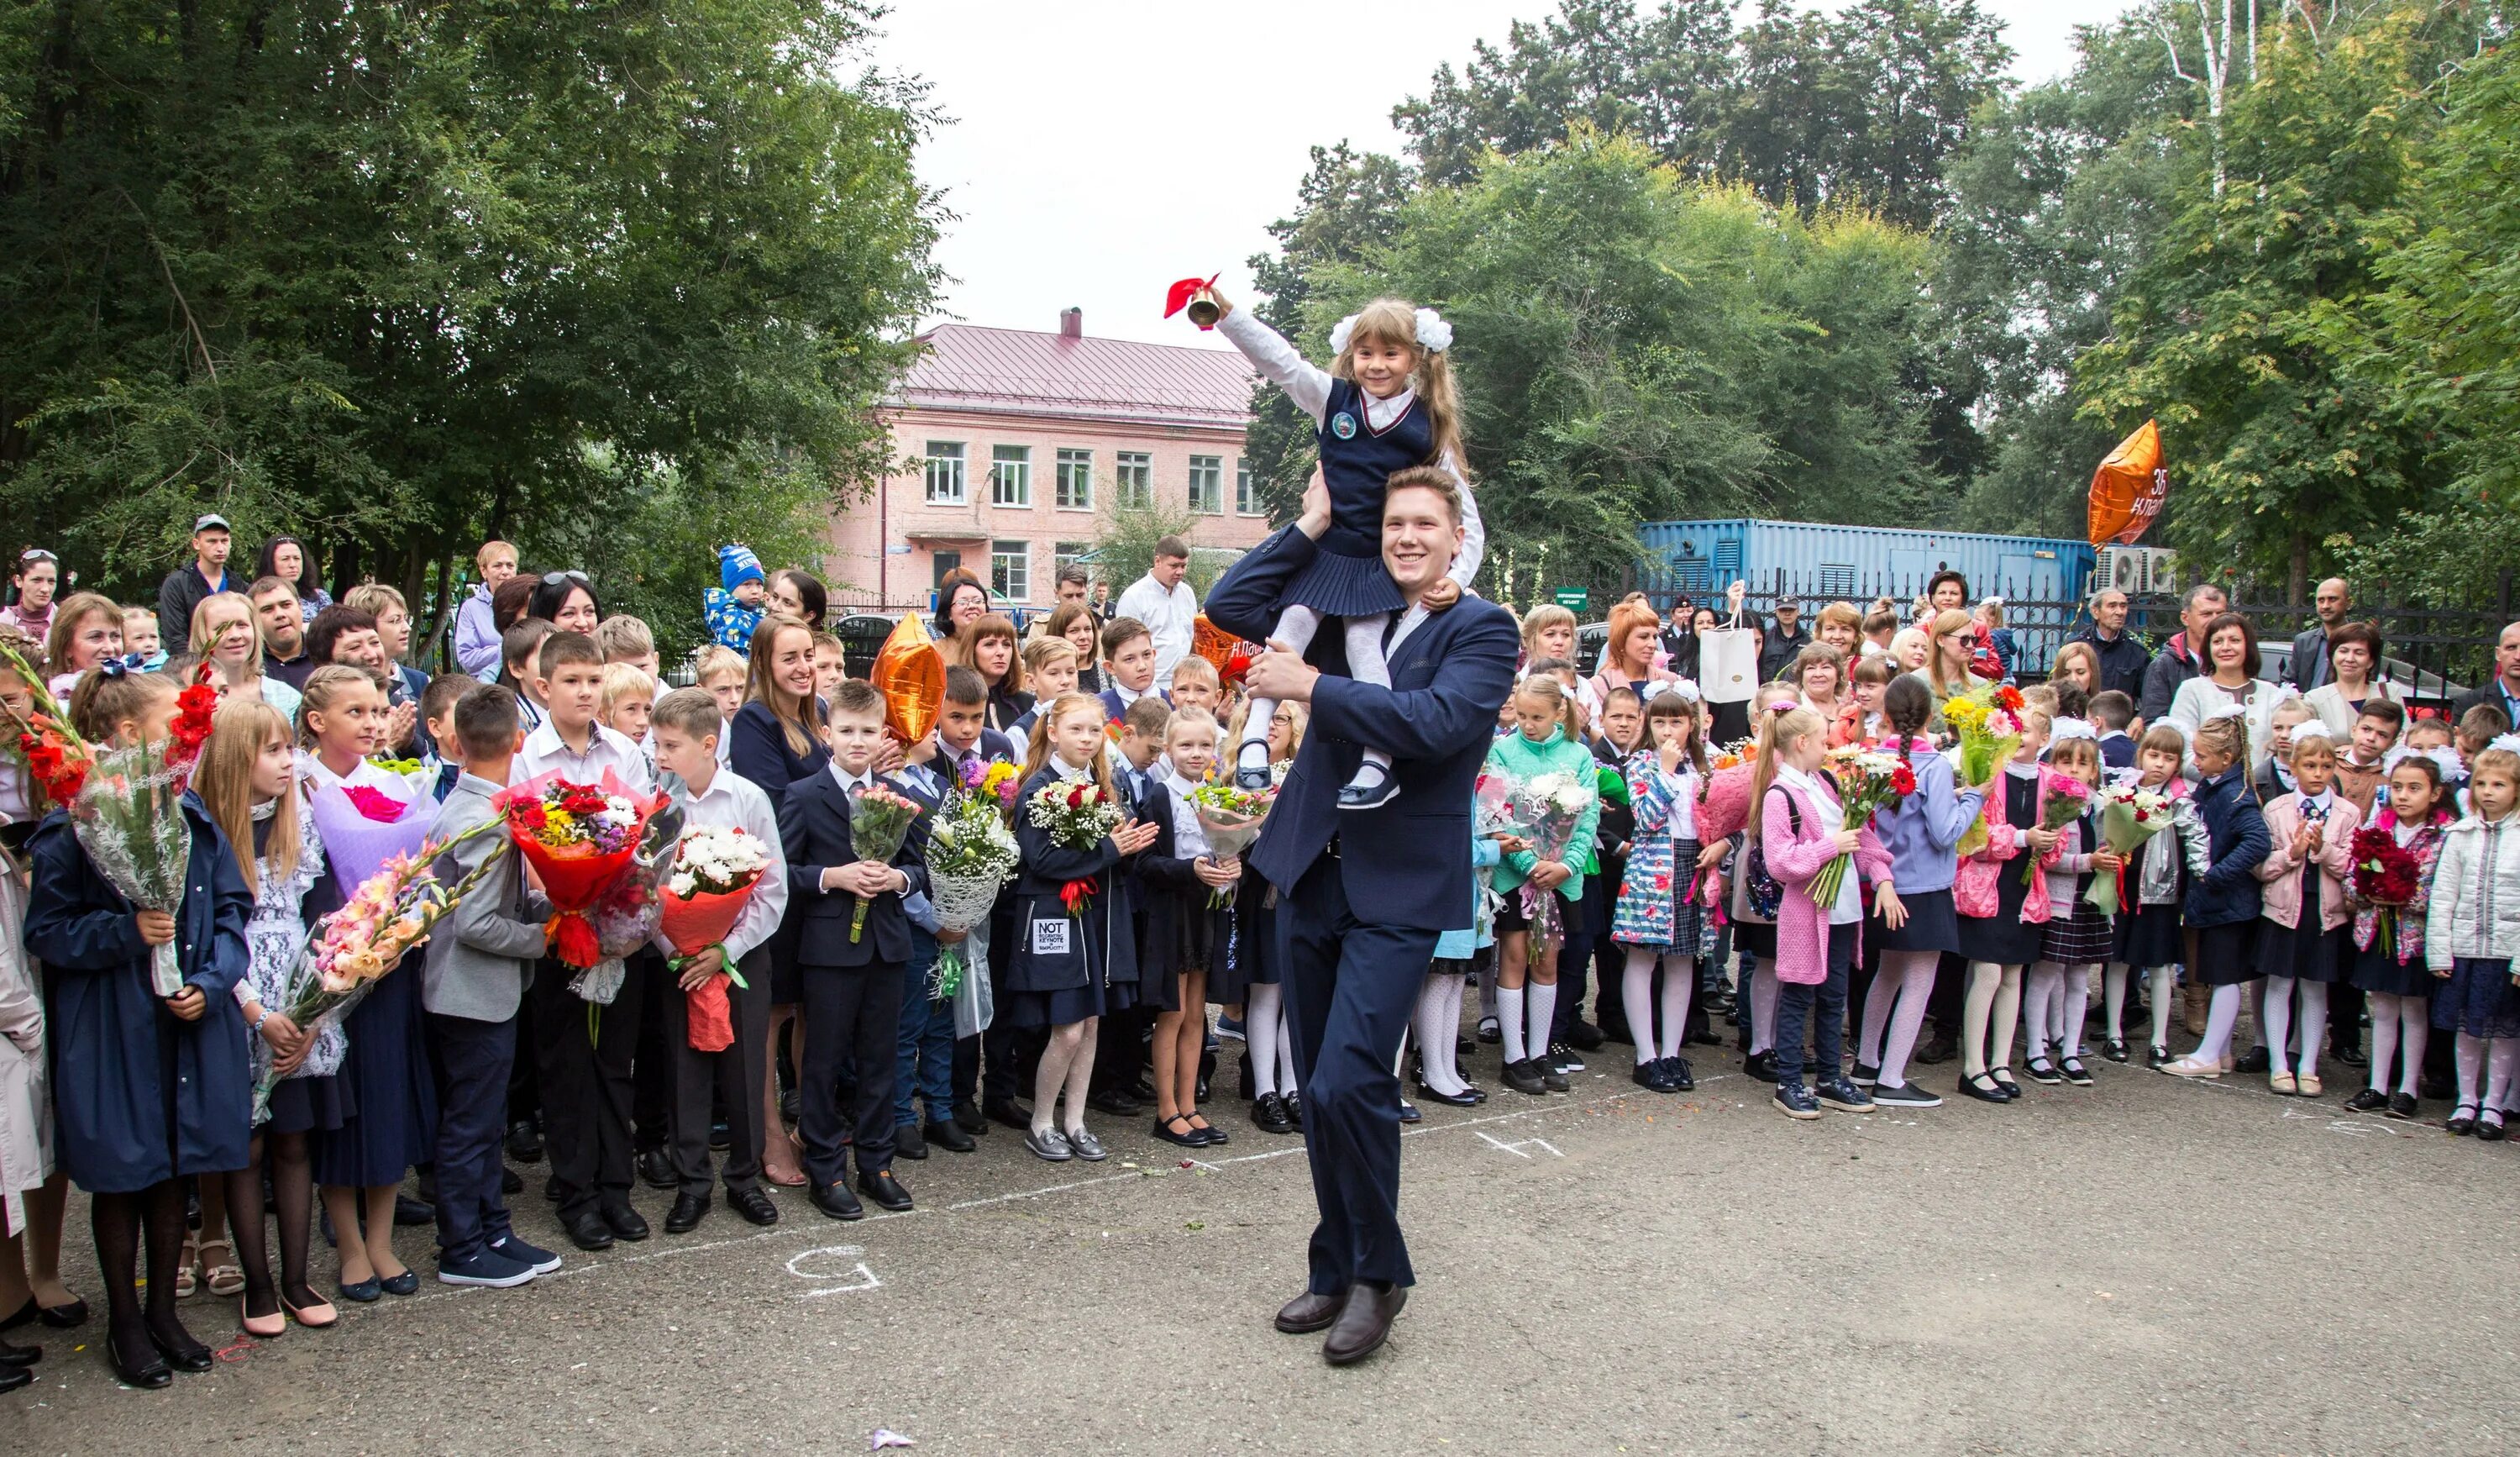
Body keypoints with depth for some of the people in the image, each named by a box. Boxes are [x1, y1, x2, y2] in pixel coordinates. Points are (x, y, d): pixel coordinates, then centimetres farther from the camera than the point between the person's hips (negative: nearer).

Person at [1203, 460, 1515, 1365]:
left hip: (1399, 890, -6)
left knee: (1347, 1083, -14)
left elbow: (1433, 723, -21)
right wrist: (1313, 524, 6)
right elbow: (1228, 608, 9)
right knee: (1320, 1093, 12)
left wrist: (1310, 686, -17)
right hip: (1312, 877, 6)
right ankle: (1338, 1272, 28)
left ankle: (1378, 1273, 9)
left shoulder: (1481, 630, -4)